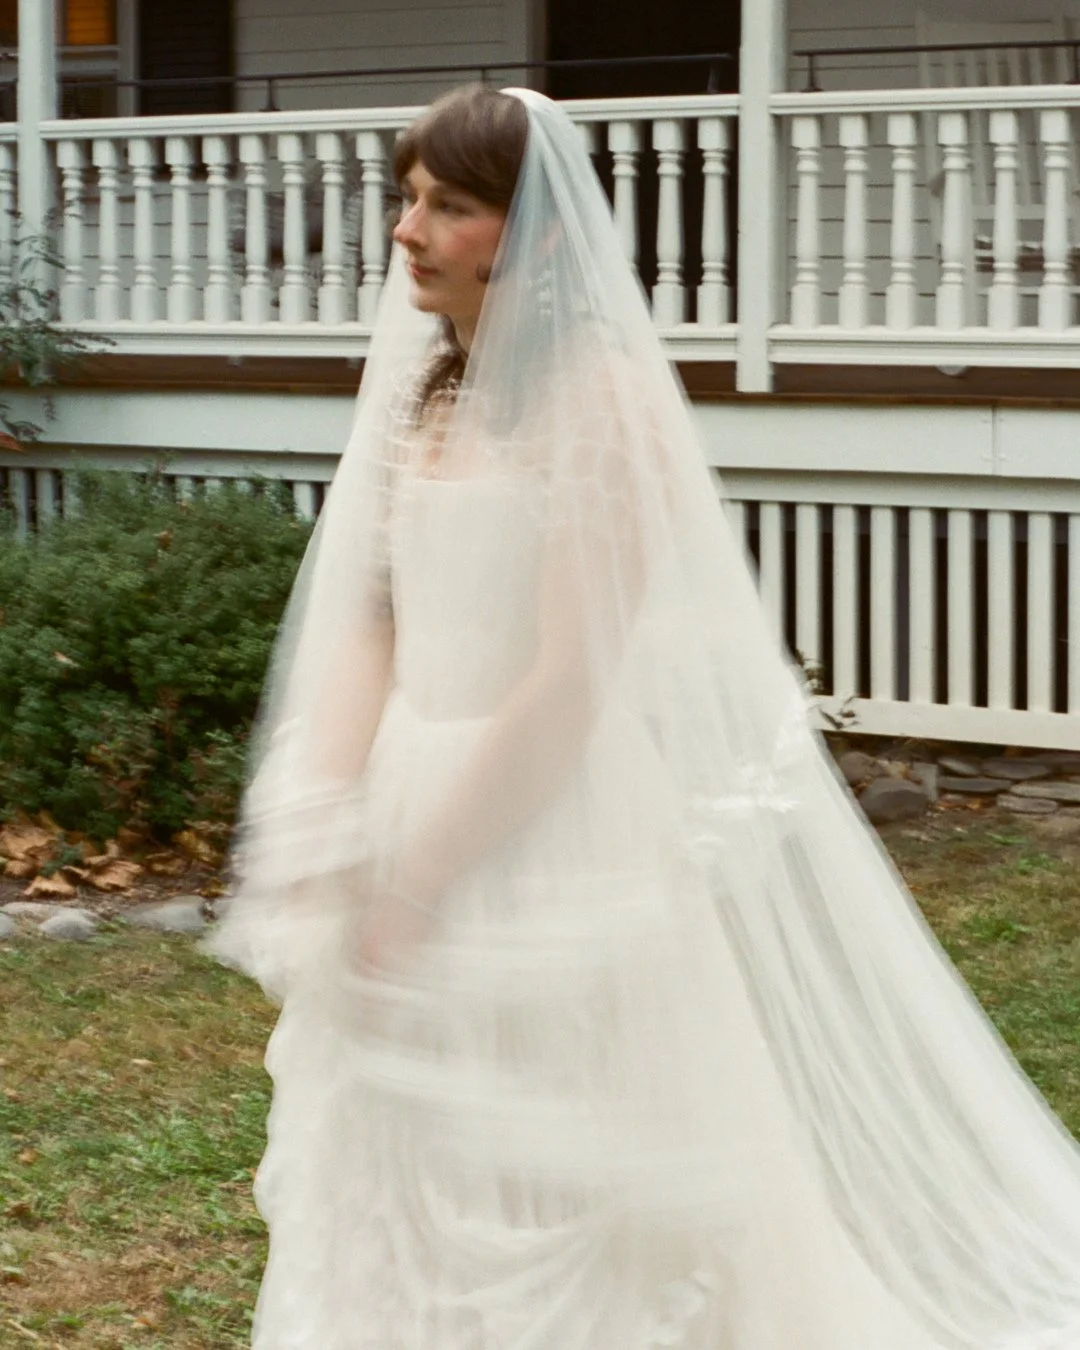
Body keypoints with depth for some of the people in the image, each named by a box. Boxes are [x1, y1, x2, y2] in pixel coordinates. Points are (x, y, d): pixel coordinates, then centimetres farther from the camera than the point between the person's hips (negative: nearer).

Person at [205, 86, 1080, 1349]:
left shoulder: (599, 397, -15)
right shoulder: (420, 385, 8)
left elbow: (571, 681, -19)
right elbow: (368, 621, 8)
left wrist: (423, 877, -17)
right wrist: (328, 825, -4)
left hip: (548, 825, -7)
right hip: (416, 796, 7)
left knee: (550, 1196, 2)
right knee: (406, 1180, 15)